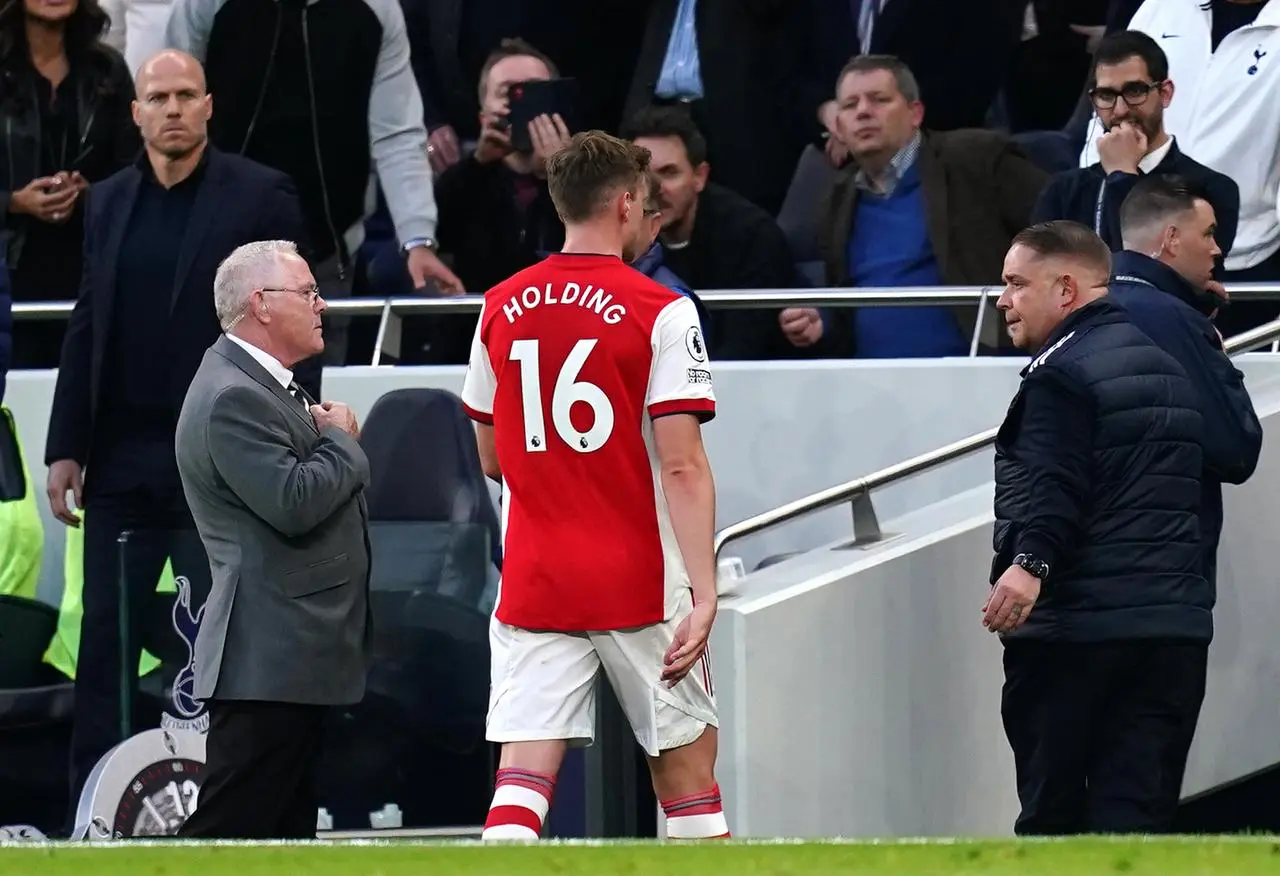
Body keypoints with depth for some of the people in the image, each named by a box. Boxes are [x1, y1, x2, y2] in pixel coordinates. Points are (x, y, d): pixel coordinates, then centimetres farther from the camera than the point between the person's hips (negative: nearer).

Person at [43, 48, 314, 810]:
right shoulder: (109, 203, 12)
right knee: (104, 640, 2)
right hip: (123, 456, 4)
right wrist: (67, 448, 9)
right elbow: (87, 332, 14)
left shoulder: (260, 196, -3)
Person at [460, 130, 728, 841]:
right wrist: (704, 594, -16)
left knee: (523, 776, -4)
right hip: (643, 583, -3)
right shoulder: (661, 313, -7)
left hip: (532, 584, 3)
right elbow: (683, 466, -14)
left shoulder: (500, 310, 6)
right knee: (685, 761, 10)